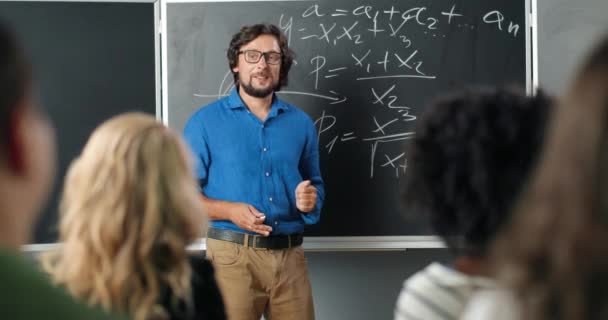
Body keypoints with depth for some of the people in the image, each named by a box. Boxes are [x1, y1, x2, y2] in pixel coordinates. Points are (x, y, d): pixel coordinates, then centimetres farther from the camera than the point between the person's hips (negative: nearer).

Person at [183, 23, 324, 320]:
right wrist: (230, 211, -17)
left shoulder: (301, 123, 10)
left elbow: (315, 185, 18)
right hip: (232, 255, -3)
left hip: (290, 256, 3)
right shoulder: (206, 121, 0)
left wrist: (310, 200, -5)